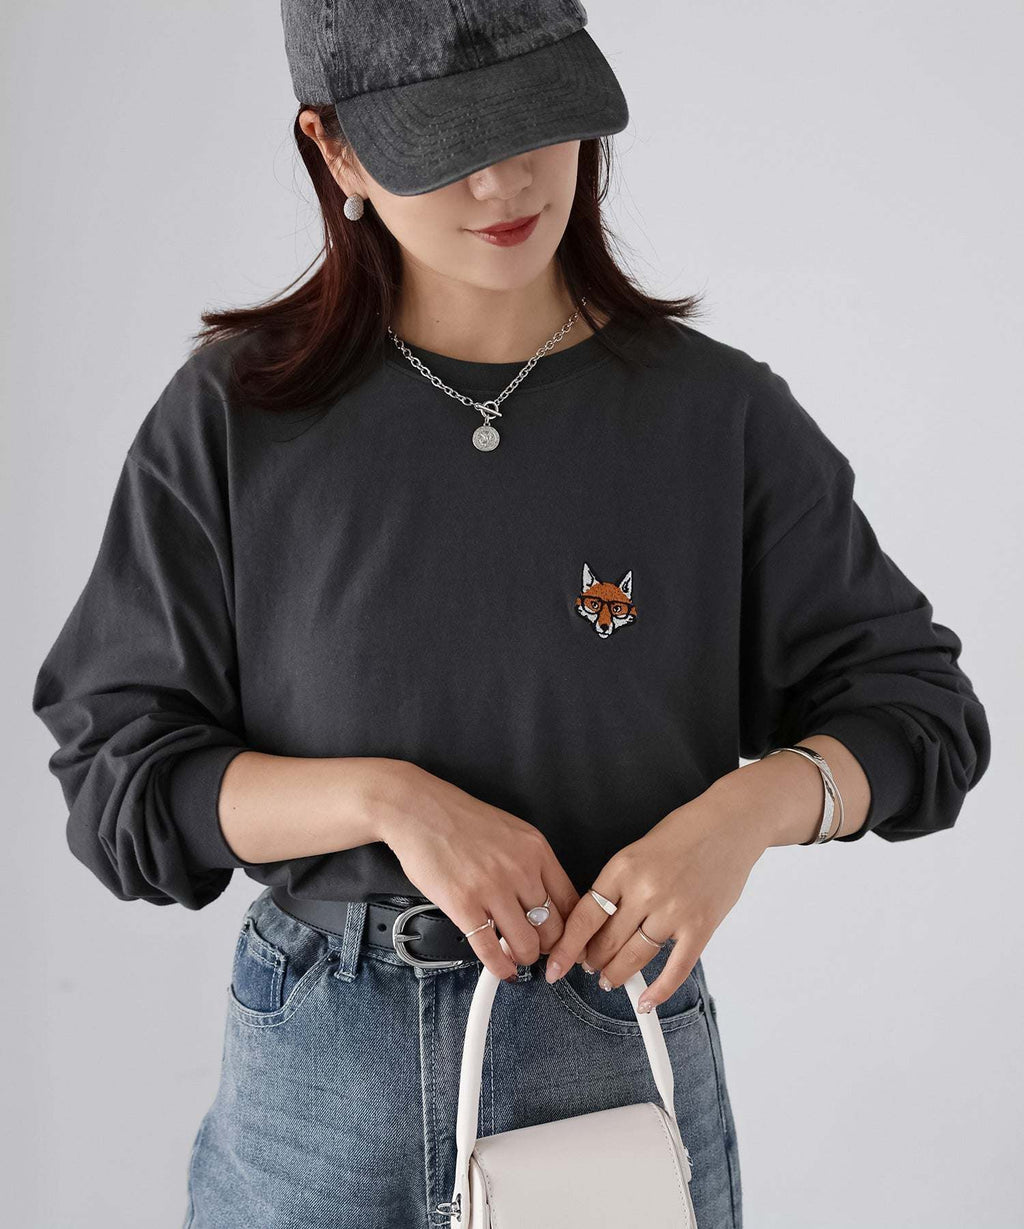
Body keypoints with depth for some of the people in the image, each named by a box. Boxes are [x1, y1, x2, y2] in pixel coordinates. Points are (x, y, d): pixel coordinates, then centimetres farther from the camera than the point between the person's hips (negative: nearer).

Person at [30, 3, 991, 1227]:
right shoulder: (232, 416, -6)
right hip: (312, 1078, 0)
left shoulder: (719, 414, -5)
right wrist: (387, 799, -21)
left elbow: (922, 707, 1)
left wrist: (747, 809, -19)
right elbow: (117, 776, -5)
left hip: (622, 1052, 0)